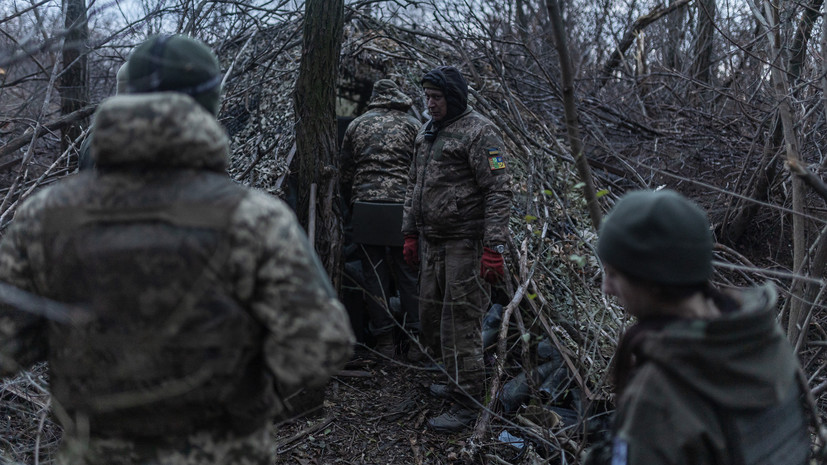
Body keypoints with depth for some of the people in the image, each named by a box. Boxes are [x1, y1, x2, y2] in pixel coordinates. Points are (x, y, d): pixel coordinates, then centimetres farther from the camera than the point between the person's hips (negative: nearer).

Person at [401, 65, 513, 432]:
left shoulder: (479, 133, -13)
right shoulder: (426, 133, 14)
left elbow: (499, 191, -17)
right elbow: (414, 186, 22)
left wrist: (494, 248, -22)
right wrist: (410, 234, 20)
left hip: (465, 244, -9)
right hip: (431, 242, 9)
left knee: (460, 323, -6)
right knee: (430, 317, 16)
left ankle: (466, 404, 5)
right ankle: (459, 381, 34)